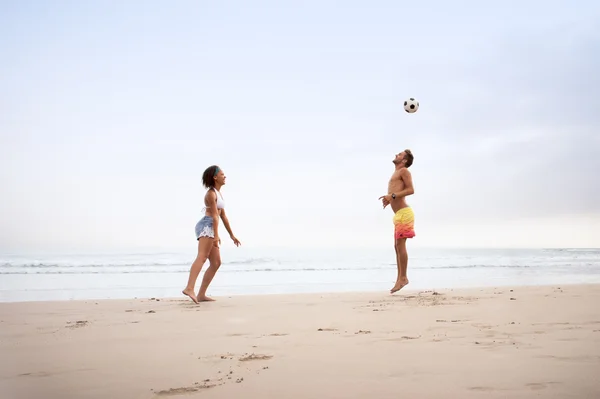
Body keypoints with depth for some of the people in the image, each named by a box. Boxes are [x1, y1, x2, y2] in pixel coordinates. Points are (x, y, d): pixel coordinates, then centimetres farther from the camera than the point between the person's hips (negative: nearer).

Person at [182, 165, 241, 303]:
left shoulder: (218, 193, 25)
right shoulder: (211, 193, -5)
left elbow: (223, 216, 27)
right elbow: (214, 215, -16)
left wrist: (232, 235, 28)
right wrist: (216, 235, -24)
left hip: (211, 229, 10)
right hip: (206, 226, -10)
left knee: (216, 263, 7)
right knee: (202, 257, -28)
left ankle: (201, 295, 3)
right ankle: (189, 288, -45)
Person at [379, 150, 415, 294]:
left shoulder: (404, 171, -1)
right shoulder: (395, 174, 24)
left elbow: (411, 190, -13)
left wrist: (392, 196, -19)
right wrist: (388, 199, 10)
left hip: (403, 213, -9)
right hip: (399, 214, 9)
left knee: (400, 245, -10)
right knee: (397, 246, 8)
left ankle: (403, 277, -6)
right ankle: (399, 278, 11)